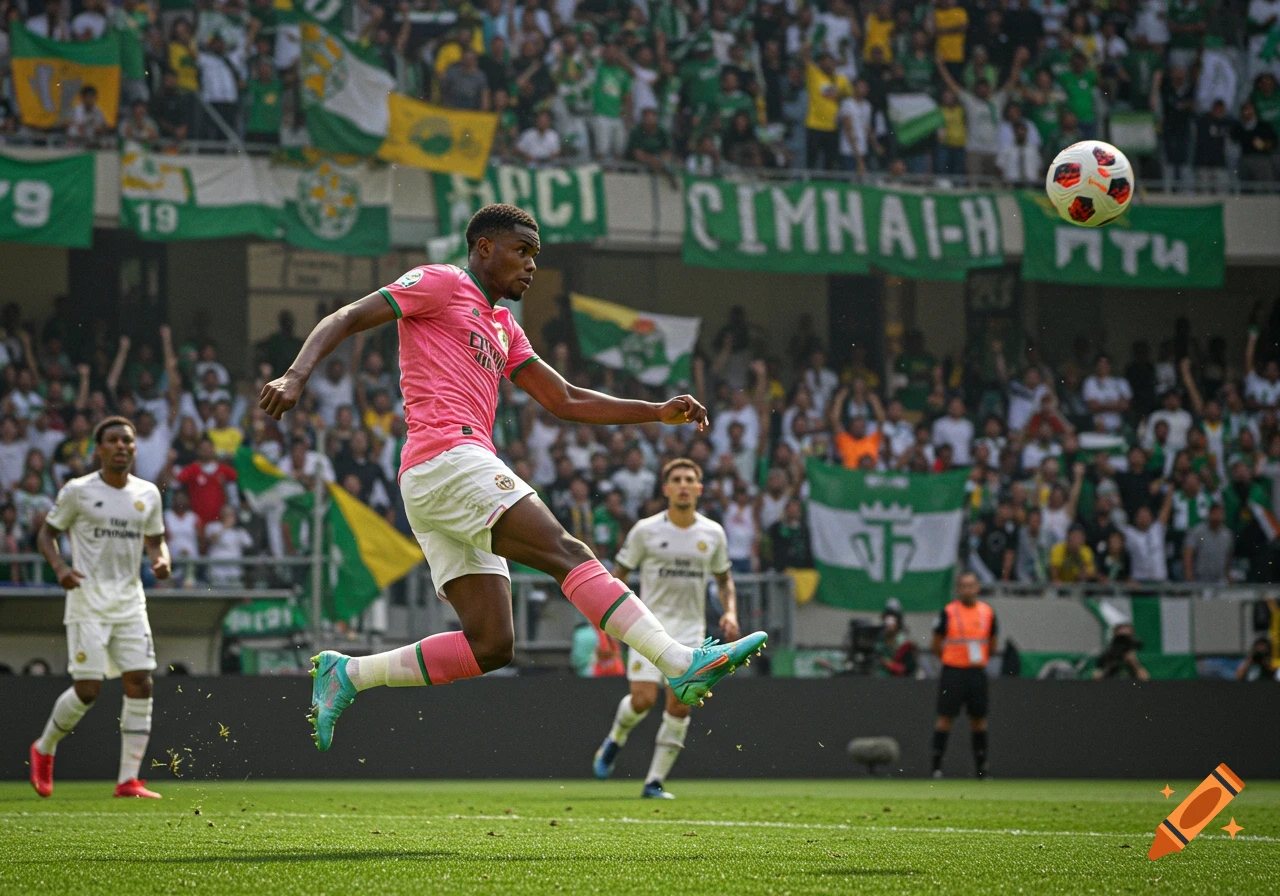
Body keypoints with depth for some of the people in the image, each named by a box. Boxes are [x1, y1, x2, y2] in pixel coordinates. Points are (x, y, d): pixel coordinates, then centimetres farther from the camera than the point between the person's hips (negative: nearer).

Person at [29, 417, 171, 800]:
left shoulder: (148, 494, 9)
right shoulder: (77, 491, -3)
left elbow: (155, 539, 20)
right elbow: (47, 533, 4)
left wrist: (161, 560, -4)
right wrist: (59, 567, -15)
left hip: (130, 601, 4)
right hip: (88, 600, -4)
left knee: (140, 684, -6)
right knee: (87, 690, -9)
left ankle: (128, 779, -2)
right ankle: (44, 748, 19)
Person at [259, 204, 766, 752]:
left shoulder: (504, 329, 30)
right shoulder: (440, 284, 6)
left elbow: (564, 401, 29)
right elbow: (346, 320, -2)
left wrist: (659, 413, 21)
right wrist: (296, 375, -20)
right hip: (445, 457, -9)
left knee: (491, 645, -1)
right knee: (567, 554, -20)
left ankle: (345, 674, 5)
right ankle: (683, 665, -30)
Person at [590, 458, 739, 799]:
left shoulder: (713, 534, 5)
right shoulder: (645, 530, -3)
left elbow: (724, 579, 17)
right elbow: (619, 574, 4)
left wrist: (730, 612, 1)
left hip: (690, 630, 2)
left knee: (679, 707, -6)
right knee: (643, 698, -16)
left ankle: (654, 782, 3)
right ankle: (615, 740, 17)